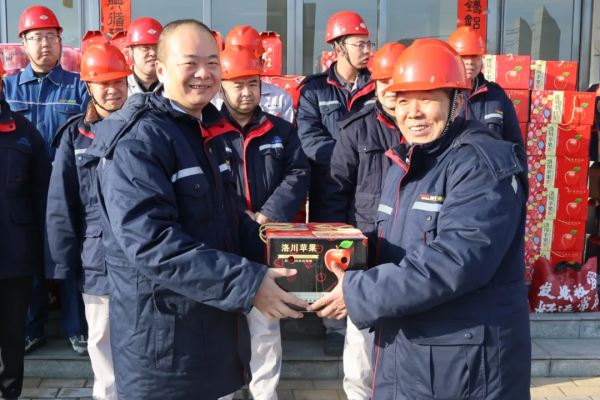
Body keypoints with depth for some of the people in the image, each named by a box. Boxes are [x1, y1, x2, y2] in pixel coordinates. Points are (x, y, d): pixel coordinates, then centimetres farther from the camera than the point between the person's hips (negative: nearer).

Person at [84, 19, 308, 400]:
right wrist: (247, 283, -31)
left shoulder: (205, 129, 10)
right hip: (163, 334, -8)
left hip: (215, 318, 8)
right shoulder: (137, 139, -20)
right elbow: (151, 243, -29)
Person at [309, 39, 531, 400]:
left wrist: (358, 293, -23)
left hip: (465, 365, -8)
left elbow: (454, 262, -28)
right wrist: (352, 274, -2)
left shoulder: (483, 164, -17)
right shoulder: (404, 165, 11)